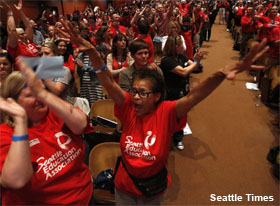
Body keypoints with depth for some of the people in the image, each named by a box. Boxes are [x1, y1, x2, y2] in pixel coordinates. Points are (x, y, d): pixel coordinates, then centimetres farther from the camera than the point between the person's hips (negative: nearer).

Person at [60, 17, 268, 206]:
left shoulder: (166, 112, -24)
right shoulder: (128, 107, -18)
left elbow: (194, 96, -38)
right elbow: (109, 82, -25)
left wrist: (221, 74, -55)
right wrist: (90, 49, -36)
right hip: (124, 185, 2)